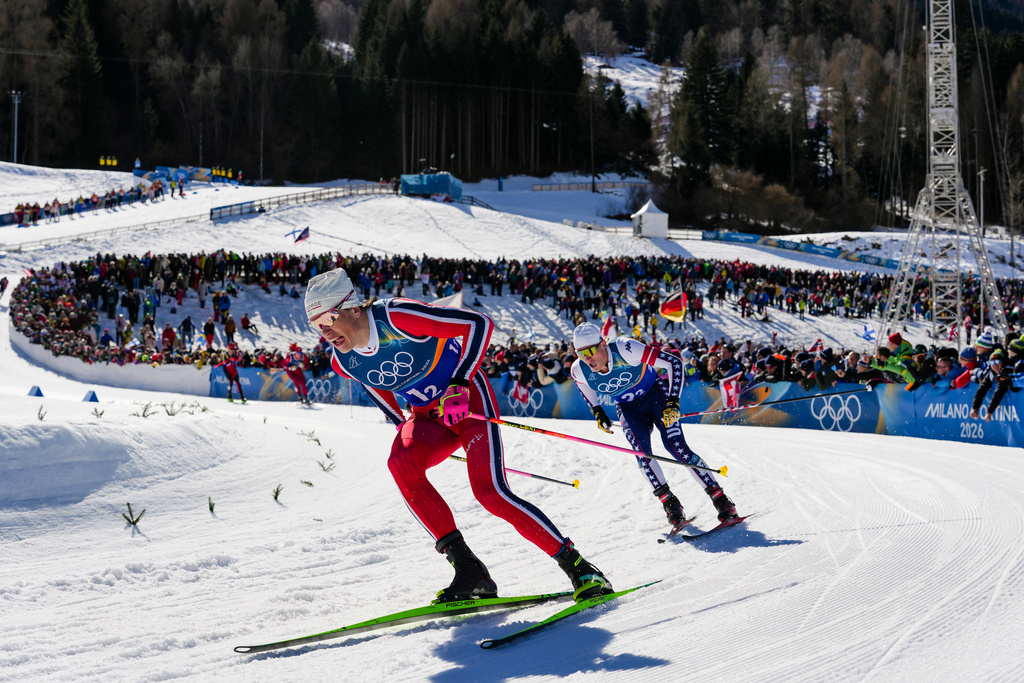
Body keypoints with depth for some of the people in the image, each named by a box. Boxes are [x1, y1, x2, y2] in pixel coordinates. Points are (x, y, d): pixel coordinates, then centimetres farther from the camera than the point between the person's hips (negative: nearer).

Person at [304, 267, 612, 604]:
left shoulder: (397, 318, -26)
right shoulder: (342, 362, -5)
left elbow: (479, 323, -23)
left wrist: (459, 385, -28)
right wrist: (405, 429, 16)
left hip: (467, 397, -6)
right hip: (427, 416, 6)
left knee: (489, 491, -22)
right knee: (400, 463, -26)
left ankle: (579, 568, -12)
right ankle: (468, 570, -22)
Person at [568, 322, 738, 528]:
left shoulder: (625, 350, -34)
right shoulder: (579, 370, -20)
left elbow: (674, 362, -28)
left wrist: (673, 401, -30)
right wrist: (597, 411, 5)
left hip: (654, 394, -3)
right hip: (628, 408, 4)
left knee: (676, 446, -18)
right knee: (641, 451, -22)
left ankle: (721, 501, -14)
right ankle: (671, 505, -9)